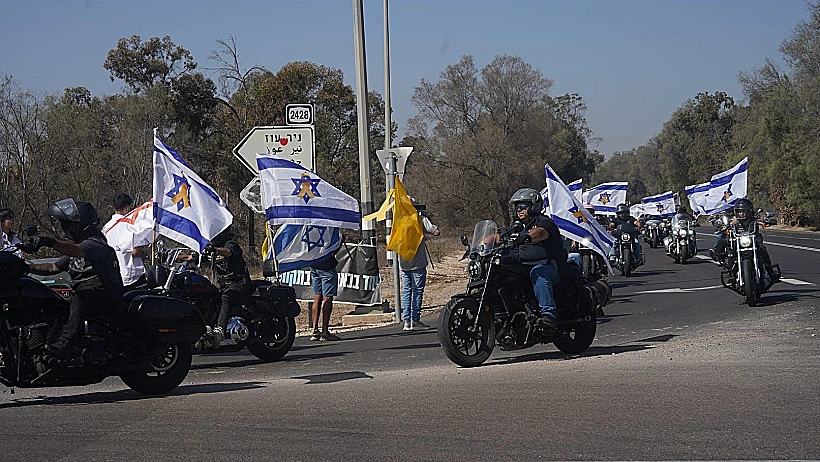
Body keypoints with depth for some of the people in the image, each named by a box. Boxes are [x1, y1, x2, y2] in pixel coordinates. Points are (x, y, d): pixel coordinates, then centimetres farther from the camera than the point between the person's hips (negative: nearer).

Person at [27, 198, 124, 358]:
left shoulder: (95, 243, -12)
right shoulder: (75, 245, 19)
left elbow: (77, 251, -34)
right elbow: (53, 268, 19)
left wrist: (51, 242, -48)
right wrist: (27, 267, 6)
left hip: (108, 298, -10)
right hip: (87, 294, 10)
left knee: (79, 296, -38)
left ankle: (66, 342, -51)